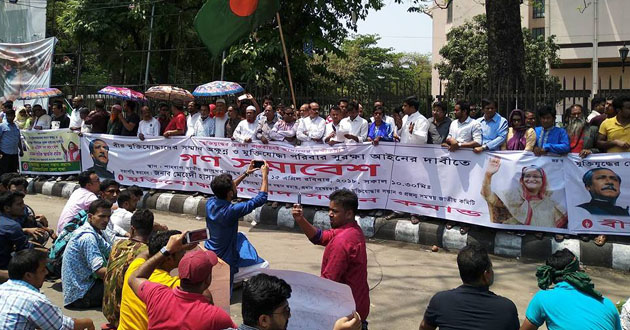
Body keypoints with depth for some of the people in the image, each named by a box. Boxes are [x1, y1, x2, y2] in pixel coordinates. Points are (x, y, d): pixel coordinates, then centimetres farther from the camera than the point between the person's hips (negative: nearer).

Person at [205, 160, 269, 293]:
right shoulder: (231, 211, -30)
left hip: (209, 253, 8)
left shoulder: (210, 203, -10)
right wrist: (265, 175, -9)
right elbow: (261, 199, -20)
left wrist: (246, 174, 14)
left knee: (240, 237, 31)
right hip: (224, 261, -8)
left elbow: (225, 190, 13)